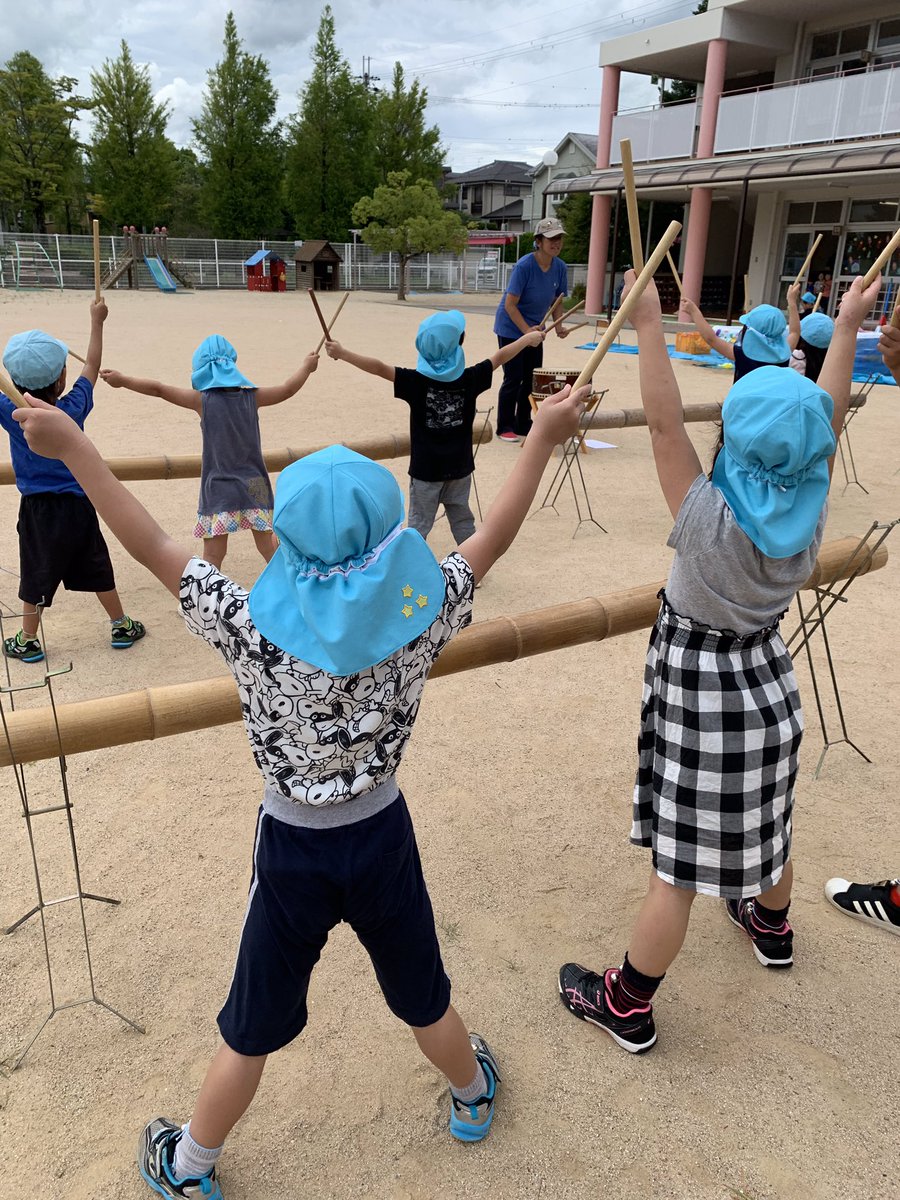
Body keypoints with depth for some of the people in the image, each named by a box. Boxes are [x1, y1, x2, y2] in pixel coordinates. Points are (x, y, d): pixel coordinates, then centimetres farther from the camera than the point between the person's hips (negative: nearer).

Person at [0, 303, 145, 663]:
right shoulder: (74, 407, -10)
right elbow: (92, 366, 4)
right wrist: (97, 322, 15)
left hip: (37, 510, -1)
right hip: (78, 506, 1)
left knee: (35, 576, 10)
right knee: (97, 568, 14)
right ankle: (122, 627, 23)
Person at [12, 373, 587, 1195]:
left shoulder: (255, 628, -23)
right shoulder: (418, 613, -19)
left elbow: (152, 548, -16)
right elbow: (494, 538, -7)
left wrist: (72, 447, -10)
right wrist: (544, 439, 2)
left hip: (293, 852, -1)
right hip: (384, 839, 1)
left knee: (253, 1028, 20)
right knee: (423, 996, 26)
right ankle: (474, 1098, 54)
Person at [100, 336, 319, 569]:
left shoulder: (202, 400, -6)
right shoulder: (252, 396, 1)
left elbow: (158, 388, -2)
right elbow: (288, 389, 15)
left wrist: (122, 380, 11)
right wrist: (306, 367, 33)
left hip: (218, 490, -2)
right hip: (254, 487, 3)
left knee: (212, 556, 0)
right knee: (269, 547, 13)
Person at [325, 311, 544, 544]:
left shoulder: (416, 381, -14)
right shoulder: (470, 378, -6)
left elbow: (379, 368, -21)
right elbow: (499, 357, 7)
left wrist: (341, 353, -16)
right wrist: (528, 339, 21)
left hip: (425, 470, -2)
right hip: (459, 467, 3)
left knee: (419, 524, 5)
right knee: (462, 520, 17)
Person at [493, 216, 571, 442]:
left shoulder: (560, 268, -3)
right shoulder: (524, 266, -21)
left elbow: (557, 302, 8)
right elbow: (510, 304, -22)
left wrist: (558, 326, -9)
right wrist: (527, 330, -29)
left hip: (535, 330, 6)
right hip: (511, 329, -6)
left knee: (532, 380, 8)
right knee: (513, 379, -4)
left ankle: (524, 427, 20)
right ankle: (505, 428, 7)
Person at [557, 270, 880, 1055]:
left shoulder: (710, 519, -27)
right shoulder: (809, 514, -11)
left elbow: (664, 425, -25)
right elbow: (830, 417, 1)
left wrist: (649, 326, -20)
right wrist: (848, 328, 11)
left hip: (698, 692, -6)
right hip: (768, 677, 6)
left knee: (681, 863, 3)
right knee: (765, 821, 29)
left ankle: (627, 1007, 21)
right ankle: (771, 926, 56)